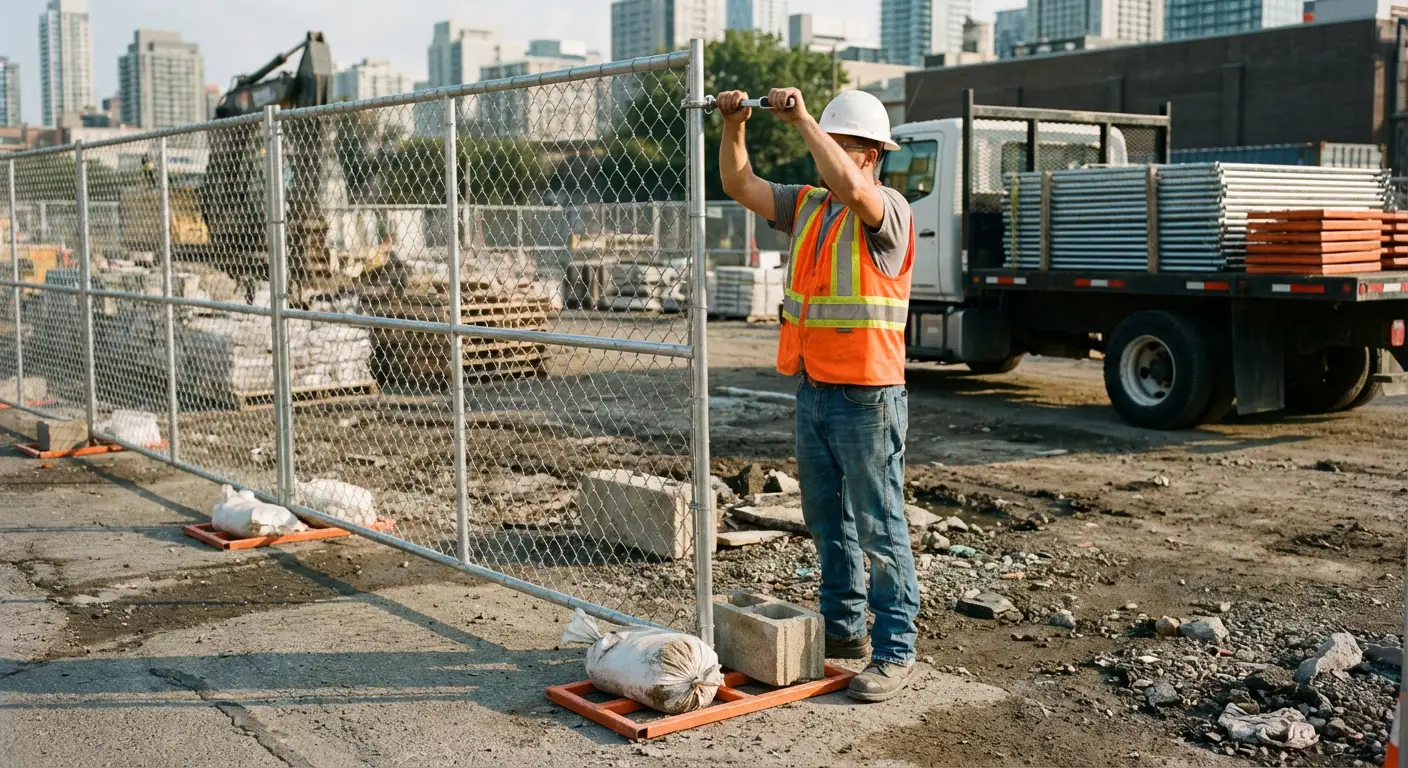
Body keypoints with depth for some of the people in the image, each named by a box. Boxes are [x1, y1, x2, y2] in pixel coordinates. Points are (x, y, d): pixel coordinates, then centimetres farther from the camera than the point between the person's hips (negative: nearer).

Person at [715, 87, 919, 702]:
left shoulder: (887, 210, -11)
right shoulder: (807, 206, 12)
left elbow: (850, 187, -32)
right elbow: (739, 184, 12)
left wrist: (803, 119, -25)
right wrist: (734, 127, -3)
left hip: (866, 396, -8)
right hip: (812, 391, 8)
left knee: (879, 527, -3)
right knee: (827, 520, 16)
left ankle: (894, 652, 4)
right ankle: (843, 628, 29)